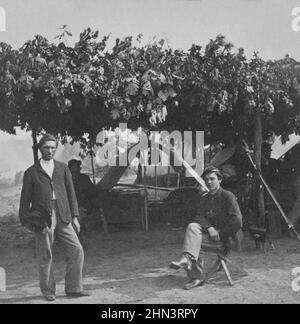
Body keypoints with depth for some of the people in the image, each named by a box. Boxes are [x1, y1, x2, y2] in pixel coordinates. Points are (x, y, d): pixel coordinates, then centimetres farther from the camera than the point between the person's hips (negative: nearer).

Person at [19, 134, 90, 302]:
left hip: (62, 218, 3)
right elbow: (25, 200, 9)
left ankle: (73, 289, 6)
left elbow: (71, 193, 14)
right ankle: (48, 291, 19)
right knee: (45, 258, 2)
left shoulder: (63, 168, 15)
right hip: (42, 220, -2)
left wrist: (74, 216, 6)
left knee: (77, 251, -5)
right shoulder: (31, 172, 8)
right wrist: (26, 222, 4)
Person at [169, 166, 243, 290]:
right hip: (209, 233, 6)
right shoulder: (204, 199, 16)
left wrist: (220, 233, -14)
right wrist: (209, 228, -18)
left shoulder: (228, 196, -4)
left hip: (224, 237, -6)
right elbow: (199, 217, 2)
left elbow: (237, 221, -12)